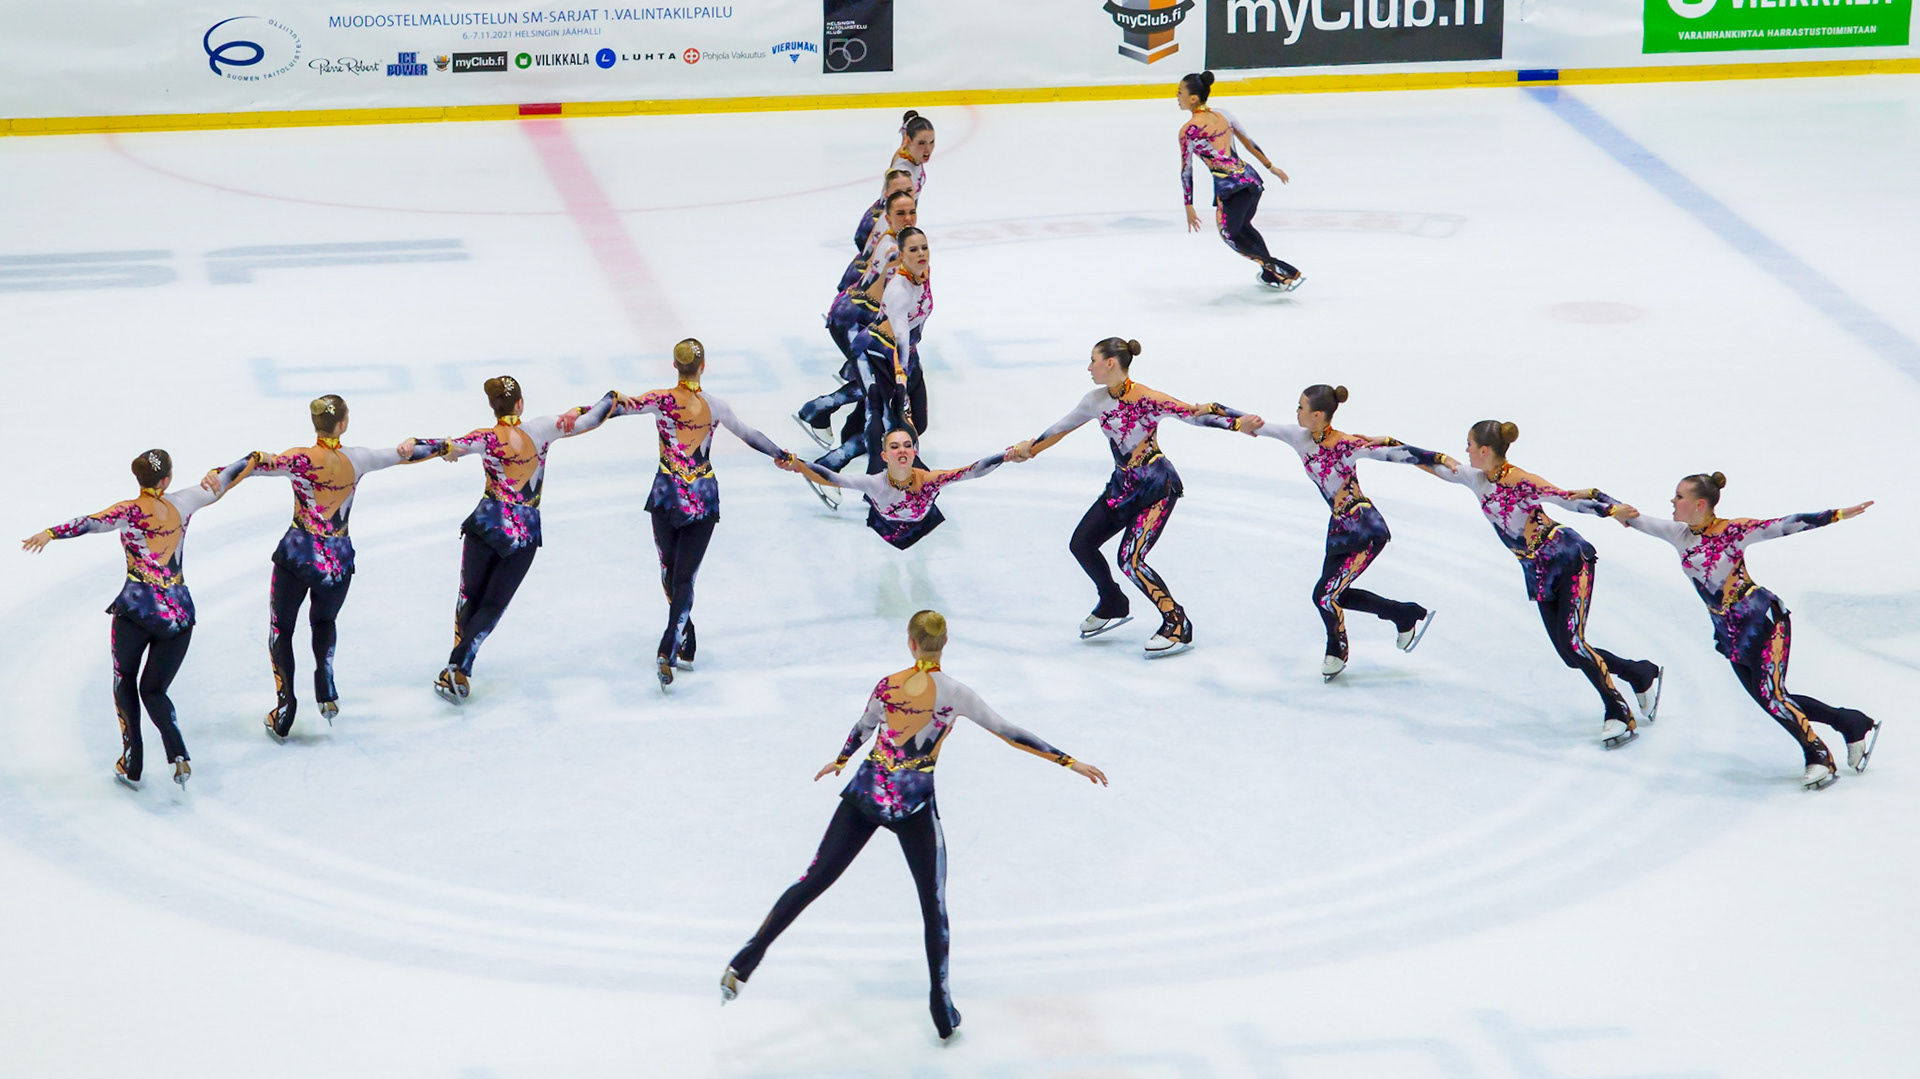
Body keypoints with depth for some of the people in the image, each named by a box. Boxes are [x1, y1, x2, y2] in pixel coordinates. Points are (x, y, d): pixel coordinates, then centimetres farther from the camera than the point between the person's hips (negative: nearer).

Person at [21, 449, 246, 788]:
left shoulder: (129, 512, -7)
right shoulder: (181, 505, 3)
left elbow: (91, 523, -24)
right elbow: (222, 481, 18)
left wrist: (50, 533, -32)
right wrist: (215, 475, 38)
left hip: (136, 608, -3)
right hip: (179, 613, 3)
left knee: (125, 680, 20)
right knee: (154, 690, 14)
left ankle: (132, 766, 13)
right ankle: (178, 753, -13)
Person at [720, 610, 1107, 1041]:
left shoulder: (887, 686, -2)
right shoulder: (955, 693, -9)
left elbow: (861, 731, 15)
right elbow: (1009, 734, -8)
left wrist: (838, 763, 36)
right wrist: (1070, 762, -2)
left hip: (866, 795, 2)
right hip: (915, 807, -2)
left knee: (815, 880, 6)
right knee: (933, 904, 10)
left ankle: (745, 962, 2)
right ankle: (941, 1007, 10)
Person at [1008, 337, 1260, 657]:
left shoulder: (1147, 400, -21)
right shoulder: (1097, 400, 0)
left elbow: (1195, 413, -24)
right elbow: (1062, 427, 16)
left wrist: (1240, 424, -36)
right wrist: (1028, 448, 26)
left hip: (1157, 487, -8)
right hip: (1123, 484, 8)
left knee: (1130, 560, -18)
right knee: (1081, 544, 9)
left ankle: (1178, 627, -6)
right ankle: (1113, 606, 33)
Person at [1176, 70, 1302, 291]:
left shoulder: (1188, 130, -9)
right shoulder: (1223, 115, 9)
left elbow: (1186, 170, -6)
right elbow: (1249, 142, 18)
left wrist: (1189, 206, 0)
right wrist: (1270, 166, 29)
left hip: (1229, 187, -7)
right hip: (1250, 178, 7)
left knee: (1231, 235, 15)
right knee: (1244, 227, 31)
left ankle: (1286, 273, 7)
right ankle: (1270, 274, 38)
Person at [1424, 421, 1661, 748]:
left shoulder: (1523, 483, -23)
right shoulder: (1476, 479, 0)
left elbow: (1570, 499, -29)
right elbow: (1434, 464, 12)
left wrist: (1615, 509, -41)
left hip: (1571, 560, -7)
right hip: (1540, 573, 7)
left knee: (1571, 641, -19)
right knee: (1571, 652, 2)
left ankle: (1620, 716, -11)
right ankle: (1642, 675, 22)